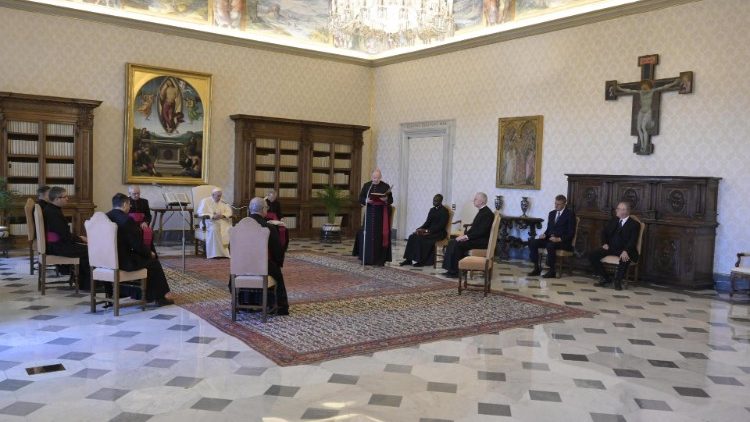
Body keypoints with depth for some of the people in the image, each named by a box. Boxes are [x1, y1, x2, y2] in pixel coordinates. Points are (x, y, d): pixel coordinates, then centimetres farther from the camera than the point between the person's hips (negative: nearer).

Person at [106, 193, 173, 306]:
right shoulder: (127, 220, -19)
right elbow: (138, 245, -16)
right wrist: (150, 253, 5)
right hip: (124, 262, -8)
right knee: (153, 261, 14)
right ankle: (160, 298, 24)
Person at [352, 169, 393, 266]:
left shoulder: (386, 186, 1)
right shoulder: (366, 185, 7)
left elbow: (391, 200, 2)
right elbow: (360, 198, 6)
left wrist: (386, 199, -20)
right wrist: (366, 200, -16)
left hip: (381, 214, -2)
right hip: (369, 213, 2)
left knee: (380, 236, -3)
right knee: (368, 235, 0)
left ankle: (380, 259, 3)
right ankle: (367, 259, 8)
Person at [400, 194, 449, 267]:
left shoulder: (444, 211, -7)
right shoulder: (432, 209, 17)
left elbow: (441, 225, -16)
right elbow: (427, 222, 14)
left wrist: (428, 231, -23)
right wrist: (420, 229, -5)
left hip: (439, 233, -8)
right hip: (430, 231, 8)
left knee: (421, 238, -30)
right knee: (412, 237, -14)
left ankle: (422, 261, -22)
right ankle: (409, 259, -17)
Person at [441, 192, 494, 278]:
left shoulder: (487, 213, -16)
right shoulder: (482, 211, 16)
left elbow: (482, 231, -22)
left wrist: (466, 236, -20)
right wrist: (464, 234, 3)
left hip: (482, 241, -10)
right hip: (476, 238, 10)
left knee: (458, 244, -22)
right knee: (452, 242, -3)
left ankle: (455, 271, -12)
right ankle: (451, 269, -5)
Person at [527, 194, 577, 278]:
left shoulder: (570, 214, -2)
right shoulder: (552, 213, 17)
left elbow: (571, 233, -8)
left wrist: (559, 239, -22)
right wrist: (545, 234, -2)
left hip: (563, 242, -6)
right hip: (550, 239, 7)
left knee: (550, 245, -38)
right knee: (532, 242, -16)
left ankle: (552, 271, -24)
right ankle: (536, 268, -13)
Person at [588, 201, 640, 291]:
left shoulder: (634, 224, 0)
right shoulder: (613, 221, 17)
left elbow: (633, 240, -12)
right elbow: (604, 232, 22)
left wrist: (626, 251, -30)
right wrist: (604, 243, 1)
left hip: (623, 250, -5)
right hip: (610, 247, 5)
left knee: (625, 258, -40)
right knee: (592, 255, -16)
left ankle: (618, 280, -16)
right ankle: (605, 278, -3)